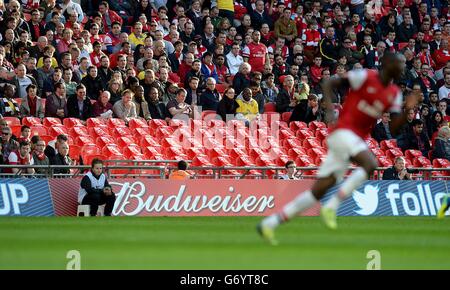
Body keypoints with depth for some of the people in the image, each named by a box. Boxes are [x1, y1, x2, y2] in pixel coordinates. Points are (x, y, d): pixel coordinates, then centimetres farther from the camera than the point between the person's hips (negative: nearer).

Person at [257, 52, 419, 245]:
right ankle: (331, 207, -23)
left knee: (318, 191, 2)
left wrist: (407, 110, -5)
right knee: (371, 164, -30)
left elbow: (393, 128, 9)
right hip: (343, 132, -7)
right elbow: (330, 84, -5)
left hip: (356, 140, 7)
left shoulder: (394, 94, 12)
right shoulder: (365, 77, -7)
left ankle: (270, 223, 5)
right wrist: (329, 109, -18)